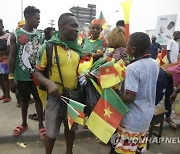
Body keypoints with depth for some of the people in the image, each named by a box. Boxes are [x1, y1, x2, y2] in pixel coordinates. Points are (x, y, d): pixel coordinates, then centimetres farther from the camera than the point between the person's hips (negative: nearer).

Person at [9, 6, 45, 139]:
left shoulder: (39, 35, 1)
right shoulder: (16, 35, -6)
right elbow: (12, 57, -4)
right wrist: (11, 77, -6)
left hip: (37, 75, 1)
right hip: (22, 76, -1)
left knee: (38, 99, 8)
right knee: (24, 100, 15)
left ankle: (41, 125, 23)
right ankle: (24, 124, 35)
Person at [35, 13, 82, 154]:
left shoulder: (78, 48, 2)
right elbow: (37, 72, -9)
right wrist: (49, 83, -27)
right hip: (56, 96, -4)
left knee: (71, 126, 22)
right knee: (52, 130, 12)